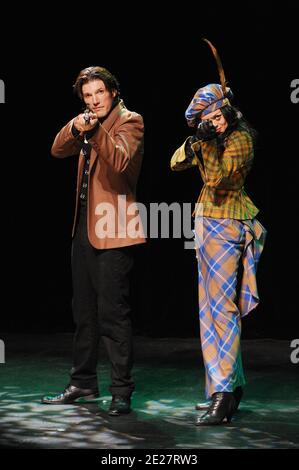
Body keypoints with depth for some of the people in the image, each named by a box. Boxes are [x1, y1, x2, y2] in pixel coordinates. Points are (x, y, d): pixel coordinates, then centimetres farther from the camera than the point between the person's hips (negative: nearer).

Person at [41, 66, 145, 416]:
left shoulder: (129, 121, -6)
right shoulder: (87, 123, 17)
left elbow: (120, 161, -22)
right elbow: (58, 150, 6)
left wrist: (96, 130, -33)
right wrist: (76, 128, -11)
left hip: (112, 230, -8)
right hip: (84, 227, 8)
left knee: (112, 313, -8)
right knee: (84, 312, 15)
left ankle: (121, 392, -2)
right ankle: (83, 383, 25)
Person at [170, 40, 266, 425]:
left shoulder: (239, 139, -14)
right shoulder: (213, 136, 11)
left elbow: (217, 179, -22)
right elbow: (177, 164, 6)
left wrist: (208, 142, -26)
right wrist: (196, 140, -11)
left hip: (225, 227, -9)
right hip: (207, 223, 9)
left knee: (222, 308, -12)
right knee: (212, 307, 12)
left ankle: (223, 397, -14)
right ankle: (230, 386, 19)